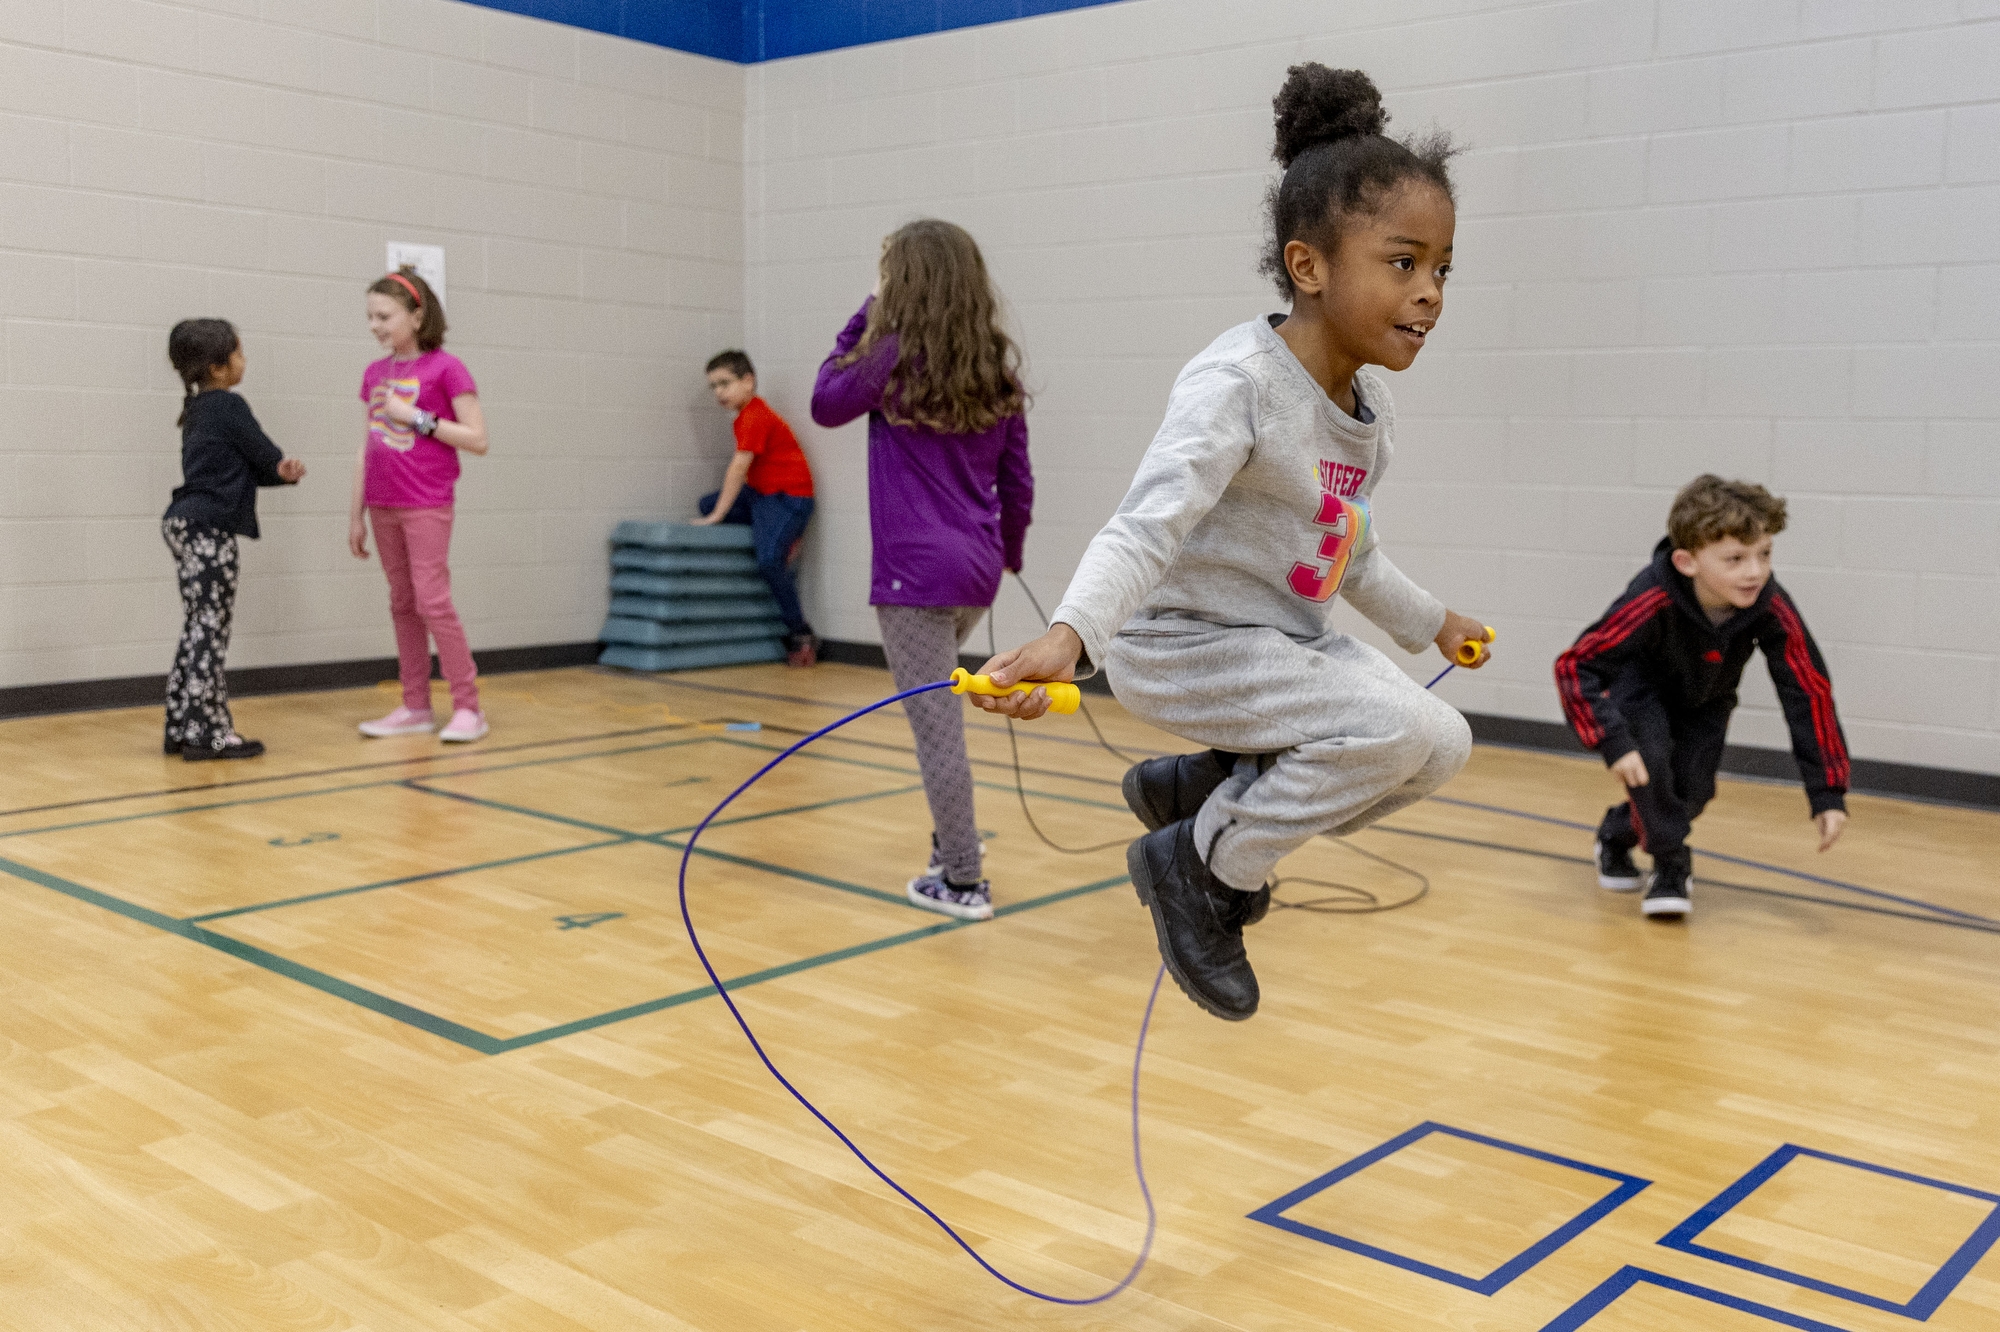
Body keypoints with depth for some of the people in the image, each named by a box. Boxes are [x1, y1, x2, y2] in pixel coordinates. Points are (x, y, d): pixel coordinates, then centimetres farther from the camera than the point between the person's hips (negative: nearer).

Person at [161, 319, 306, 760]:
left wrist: (283, 472, -4)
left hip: (184, 524, 9)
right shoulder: (229, 406, -10)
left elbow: (241, 467, 14)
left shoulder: (198, 409, 17)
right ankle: (209, 733, -5)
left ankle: (182, 728, 15)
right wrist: (286, 468, 15)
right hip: (210, 529, -9)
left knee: (197, 629, 12)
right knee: (210, 630, -7)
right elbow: (267, 455, -6)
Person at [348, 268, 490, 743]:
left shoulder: (446, 368, -7)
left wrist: (417, 418, -16)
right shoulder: (375, 374, 11)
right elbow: (367, 448, 14)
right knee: (402, 604, 9)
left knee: (433, 601, -9)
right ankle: (416, 707, 16)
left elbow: (477, 439, -11)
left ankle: (468, 707, -1)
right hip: (383, 507, 6)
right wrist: (356, 513, 13)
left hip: (427, 506, -6)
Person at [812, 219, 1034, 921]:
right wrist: (1009, 550, 27)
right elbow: (1017, 477, 12)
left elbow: (826, 404, 6)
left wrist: (862, 319, 7)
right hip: (975, 569, 7)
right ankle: (953, 838, 34)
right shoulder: (996, 368, 7)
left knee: (937, 722, -1)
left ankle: (962, 880, 5)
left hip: (917, 570, -7)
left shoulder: (895, 357, -10)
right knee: (932, 704, 26)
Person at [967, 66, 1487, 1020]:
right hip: (1181, 644, -9)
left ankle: (1202, 787, 14)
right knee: (1397, 729, -24)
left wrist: (1427, 623, 33)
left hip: (1289, 641, 9)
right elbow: (1147, 528, -35)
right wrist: (1068, 635, -52)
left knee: (1442, 748, 1)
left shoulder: (1368, 405, 3)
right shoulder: (1236, 384, -23)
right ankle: (1198, 863, -4)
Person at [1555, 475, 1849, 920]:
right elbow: (1574, 666, -40)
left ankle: (1616, 834, 24)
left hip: (1704, 700, 4)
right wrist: (1613, 743, -50)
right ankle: (1671, 866, -5)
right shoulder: (1654, 601, -42)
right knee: (1648, 756, -28)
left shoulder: (1772, 609, -33)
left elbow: (1809, 693, -25)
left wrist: (1828, 793, -28)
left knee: (1693, 791, -8)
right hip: (1640, 687, -3)